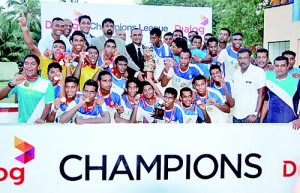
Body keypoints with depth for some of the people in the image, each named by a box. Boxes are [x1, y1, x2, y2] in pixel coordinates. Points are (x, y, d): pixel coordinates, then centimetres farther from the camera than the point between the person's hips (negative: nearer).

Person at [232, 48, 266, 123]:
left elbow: (261, 94, -10)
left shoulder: (258, 71, -7)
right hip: (236, 116, 5)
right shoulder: (236, 73, 10)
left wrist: (255, 115, -14)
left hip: (250, 116, -5)